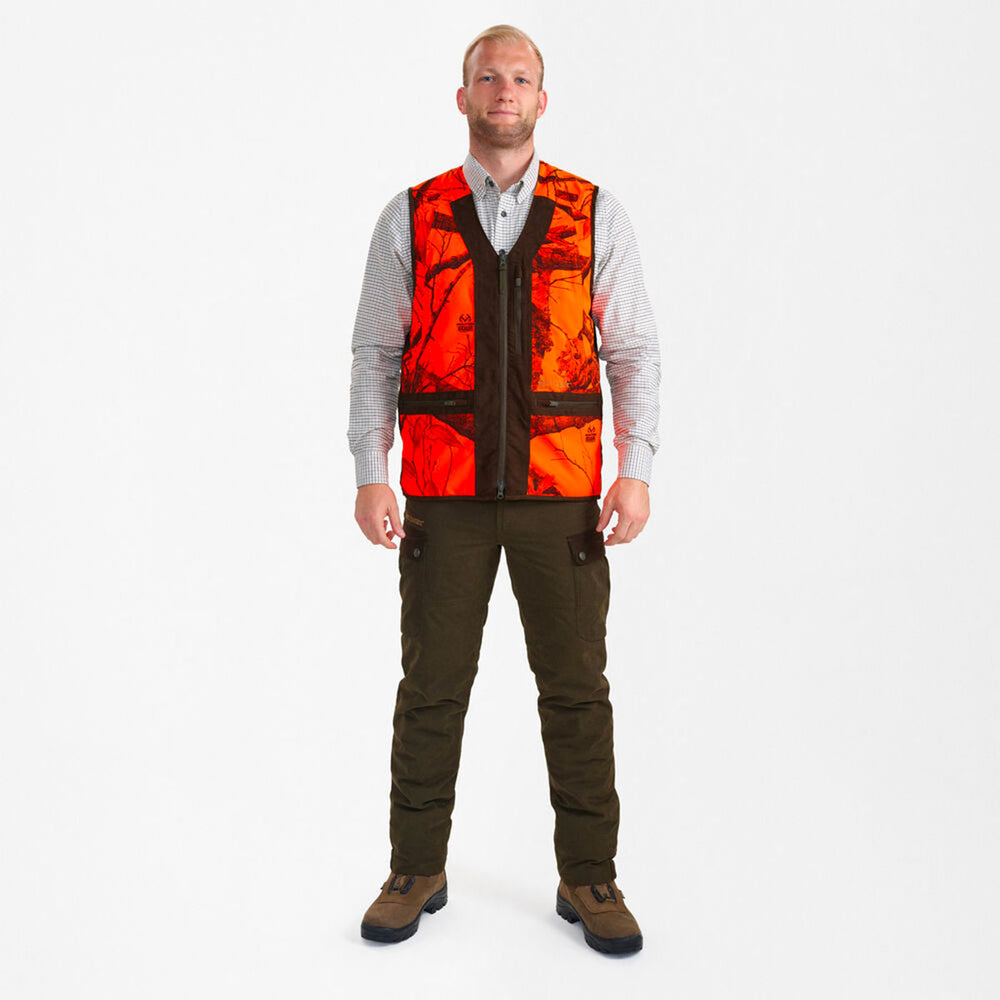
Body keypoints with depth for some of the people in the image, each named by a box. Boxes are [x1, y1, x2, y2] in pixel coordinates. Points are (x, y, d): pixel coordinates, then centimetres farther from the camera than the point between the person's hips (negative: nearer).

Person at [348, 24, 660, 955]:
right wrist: (370, 477, -4)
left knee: (576, 690, 6)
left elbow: (633, 351, 5)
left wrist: (636, 471, -4)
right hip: (444, 495, 0)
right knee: (431, 689, 7)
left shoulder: (595, 216, 6)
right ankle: (416, 872, 25)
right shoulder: (410, 218, 6)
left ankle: (588, 879, 22)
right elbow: (375, 355, 5)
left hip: (560, 493, 0)